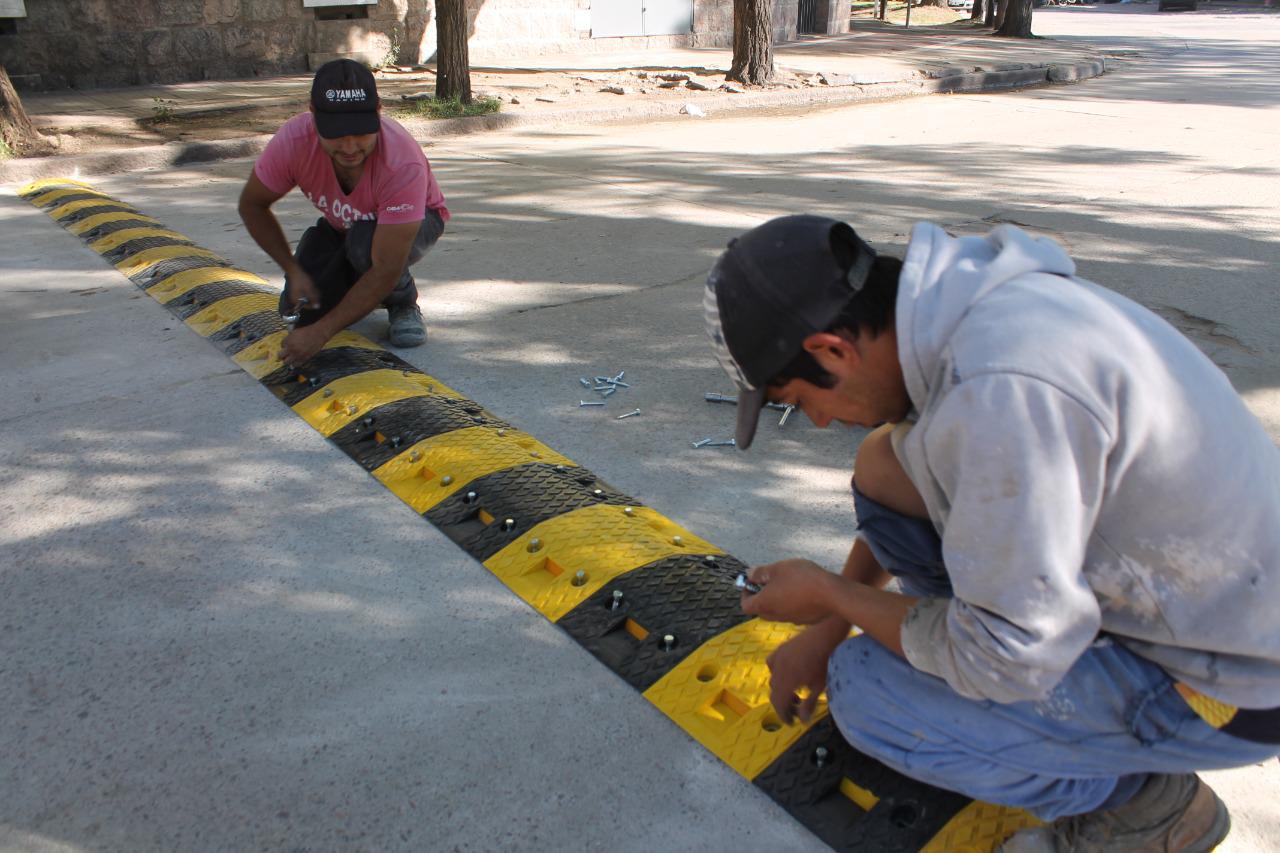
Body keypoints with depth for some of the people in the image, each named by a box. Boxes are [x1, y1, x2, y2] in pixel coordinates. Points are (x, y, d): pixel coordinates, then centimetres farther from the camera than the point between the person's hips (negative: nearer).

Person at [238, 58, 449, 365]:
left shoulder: (403, 164, -41)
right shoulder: (293, 141, -31)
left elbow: (386, 269, -41)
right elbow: (252, 205, -11)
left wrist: (321, 332, -43)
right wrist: (294, 271, -21)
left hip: (413, 220, -4)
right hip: (340, 224, 4)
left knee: (364, 241, -37)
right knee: (302, 307, -14)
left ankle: (403, 303, -6)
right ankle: (359, 295, 18)